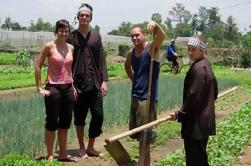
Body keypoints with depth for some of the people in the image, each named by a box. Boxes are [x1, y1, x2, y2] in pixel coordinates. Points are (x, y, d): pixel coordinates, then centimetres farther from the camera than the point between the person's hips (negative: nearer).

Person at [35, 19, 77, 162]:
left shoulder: (71, 48, 8)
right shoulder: (49, 46, -7)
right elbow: (38, 66, -6)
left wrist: (72, 85, 12)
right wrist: (40, 87, -9)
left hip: (68, 88, 5)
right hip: (53, 88, -5)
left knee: (65, 122, 11)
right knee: (52, 122, 0)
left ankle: (63, 154, 21)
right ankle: (50, 155, 10)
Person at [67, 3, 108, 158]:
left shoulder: (96, 36, 9)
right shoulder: (71, 37, 1)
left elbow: (102, 60, 7)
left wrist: (104, 80, 0)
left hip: (95, 83, 2)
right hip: (78, 84, -2)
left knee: (98, 115, 1)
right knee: (80, 117, 6)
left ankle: (91, 147, 17)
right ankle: (82, 148, 20)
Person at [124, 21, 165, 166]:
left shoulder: (152, 48, -11)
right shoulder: (131, 53, 7)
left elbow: (162, 36, -33)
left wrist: (155, 25, -52)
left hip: (148, 97, -8)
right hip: (135, 96, 8)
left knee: (145, 133, -4)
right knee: (137, 132, 17)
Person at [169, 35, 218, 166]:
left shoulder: (198, 68, -18)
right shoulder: (206, 65, 12)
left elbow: (193, 96, -22)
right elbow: (214, 92, 20)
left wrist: (180, 114, -14)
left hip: (195, 122, -10)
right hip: (205, 119, 10)